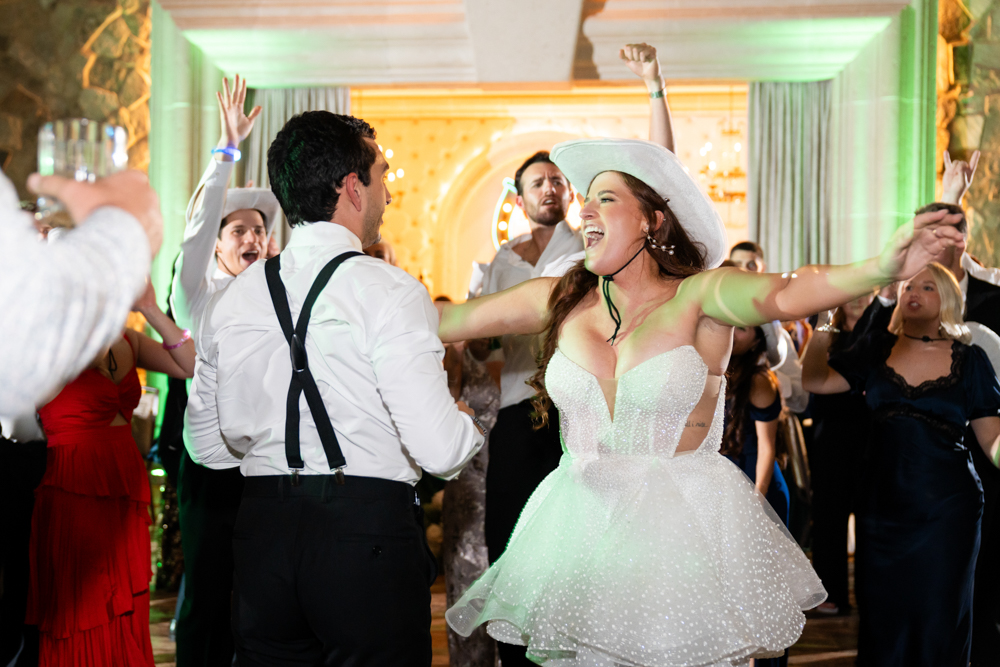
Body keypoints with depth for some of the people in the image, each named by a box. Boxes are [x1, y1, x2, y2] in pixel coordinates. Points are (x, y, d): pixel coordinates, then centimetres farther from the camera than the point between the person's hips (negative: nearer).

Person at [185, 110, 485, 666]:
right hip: (371, 534, -5)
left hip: (263, 532, 6)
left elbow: (209, 445, 16)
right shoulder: (389, 291, -12)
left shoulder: (229, 301, 6)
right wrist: (469, 424, 4)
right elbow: (440, 449, -18)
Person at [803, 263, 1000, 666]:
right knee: (882, 622, 10)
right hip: (883, 505, 2)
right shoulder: (876, 350, 7)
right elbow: (815, 381, 0)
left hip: (946, 508, -2)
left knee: (938, 623, 5)